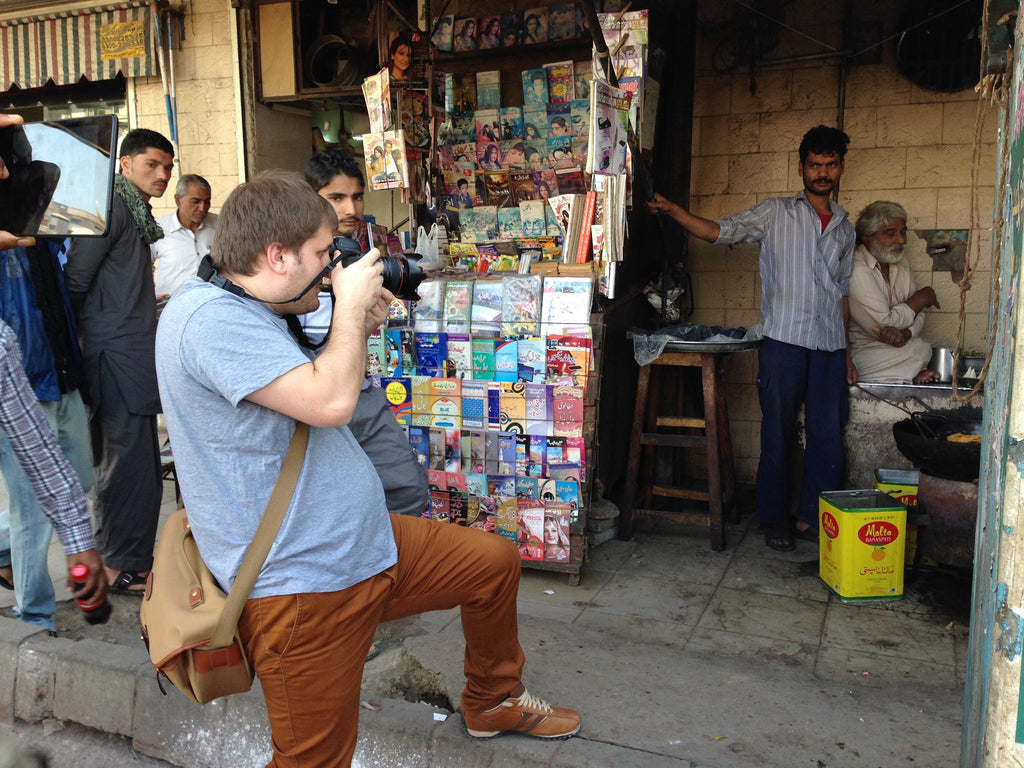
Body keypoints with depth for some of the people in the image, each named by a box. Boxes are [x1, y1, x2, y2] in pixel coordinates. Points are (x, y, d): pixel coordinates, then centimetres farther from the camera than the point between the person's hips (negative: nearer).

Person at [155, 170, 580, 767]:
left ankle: (493, 702, 40)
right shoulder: (208, 317, -23)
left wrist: (361, 328, 9)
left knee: (498, 561, 18)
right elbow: (329, 402, -30)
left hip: (368, 543, 10)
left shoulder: (253, 314, 10)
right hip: (302, 587, -10)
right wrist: (350, 305, -15)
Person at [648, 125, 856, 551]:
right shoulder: (775, 212, 6)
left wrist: (846, 353, 17)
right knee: (778, 433, 2)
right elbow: (720, 231, -1)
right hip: (784, 340, -4)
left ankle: (814, 517, 17)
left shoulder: (845, 228, 18)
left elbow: (842, 292, 20)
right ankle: (774, 517, 16)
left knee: (828, 434, 4)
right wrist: (673, 210, -16)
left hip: (830, 346, 4)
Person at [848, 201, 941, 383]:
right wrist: (921, 298, -6)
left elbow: (917, 315, 7)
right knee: (922, 349, -21)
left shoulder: (900, 266, 11)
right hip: (861, 352, -8)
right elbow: (883, 324, -22)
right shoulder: (856, 270, -19)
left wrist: (905, 333, -18)